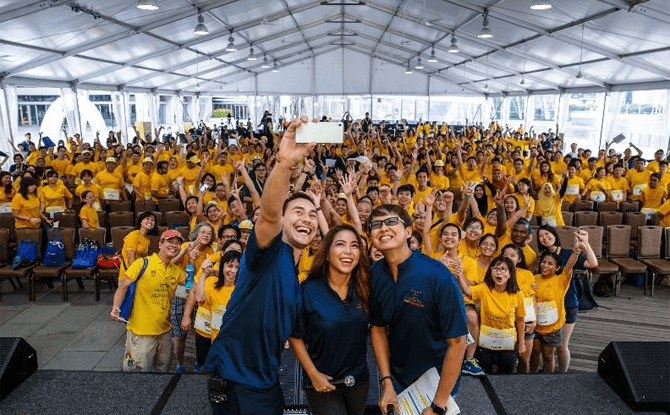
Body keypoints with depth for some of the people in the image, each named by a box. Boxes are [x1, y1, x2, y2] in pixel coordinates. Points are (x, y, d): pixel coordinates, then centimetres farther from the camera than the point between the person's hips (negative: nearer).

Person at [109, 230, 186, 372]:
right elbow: (123, 287, -9)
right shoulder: (143, 264, -9)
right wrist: (116, 307, -25)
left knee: (163, 368, 20)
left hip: (165, 330, 6)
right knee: (137, 369, 1)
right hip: (141, 331, -6)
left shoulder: (177, 271, 8)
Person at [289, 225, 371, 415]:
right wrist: (313, 374, -13)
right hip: (322, 383, -4)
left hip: (359, 380, 4)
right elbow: (295, 337, -9)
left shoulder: (364, 288, -7)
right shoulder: (307, 290, -17)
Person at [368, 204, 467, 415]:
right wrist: (386, 382, -5)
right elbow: (378, 326, 1)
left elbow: (457, 341, -22)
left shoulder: (437, 275, -26)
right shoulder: (374, 274, -12)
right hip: (395, 377, 5)